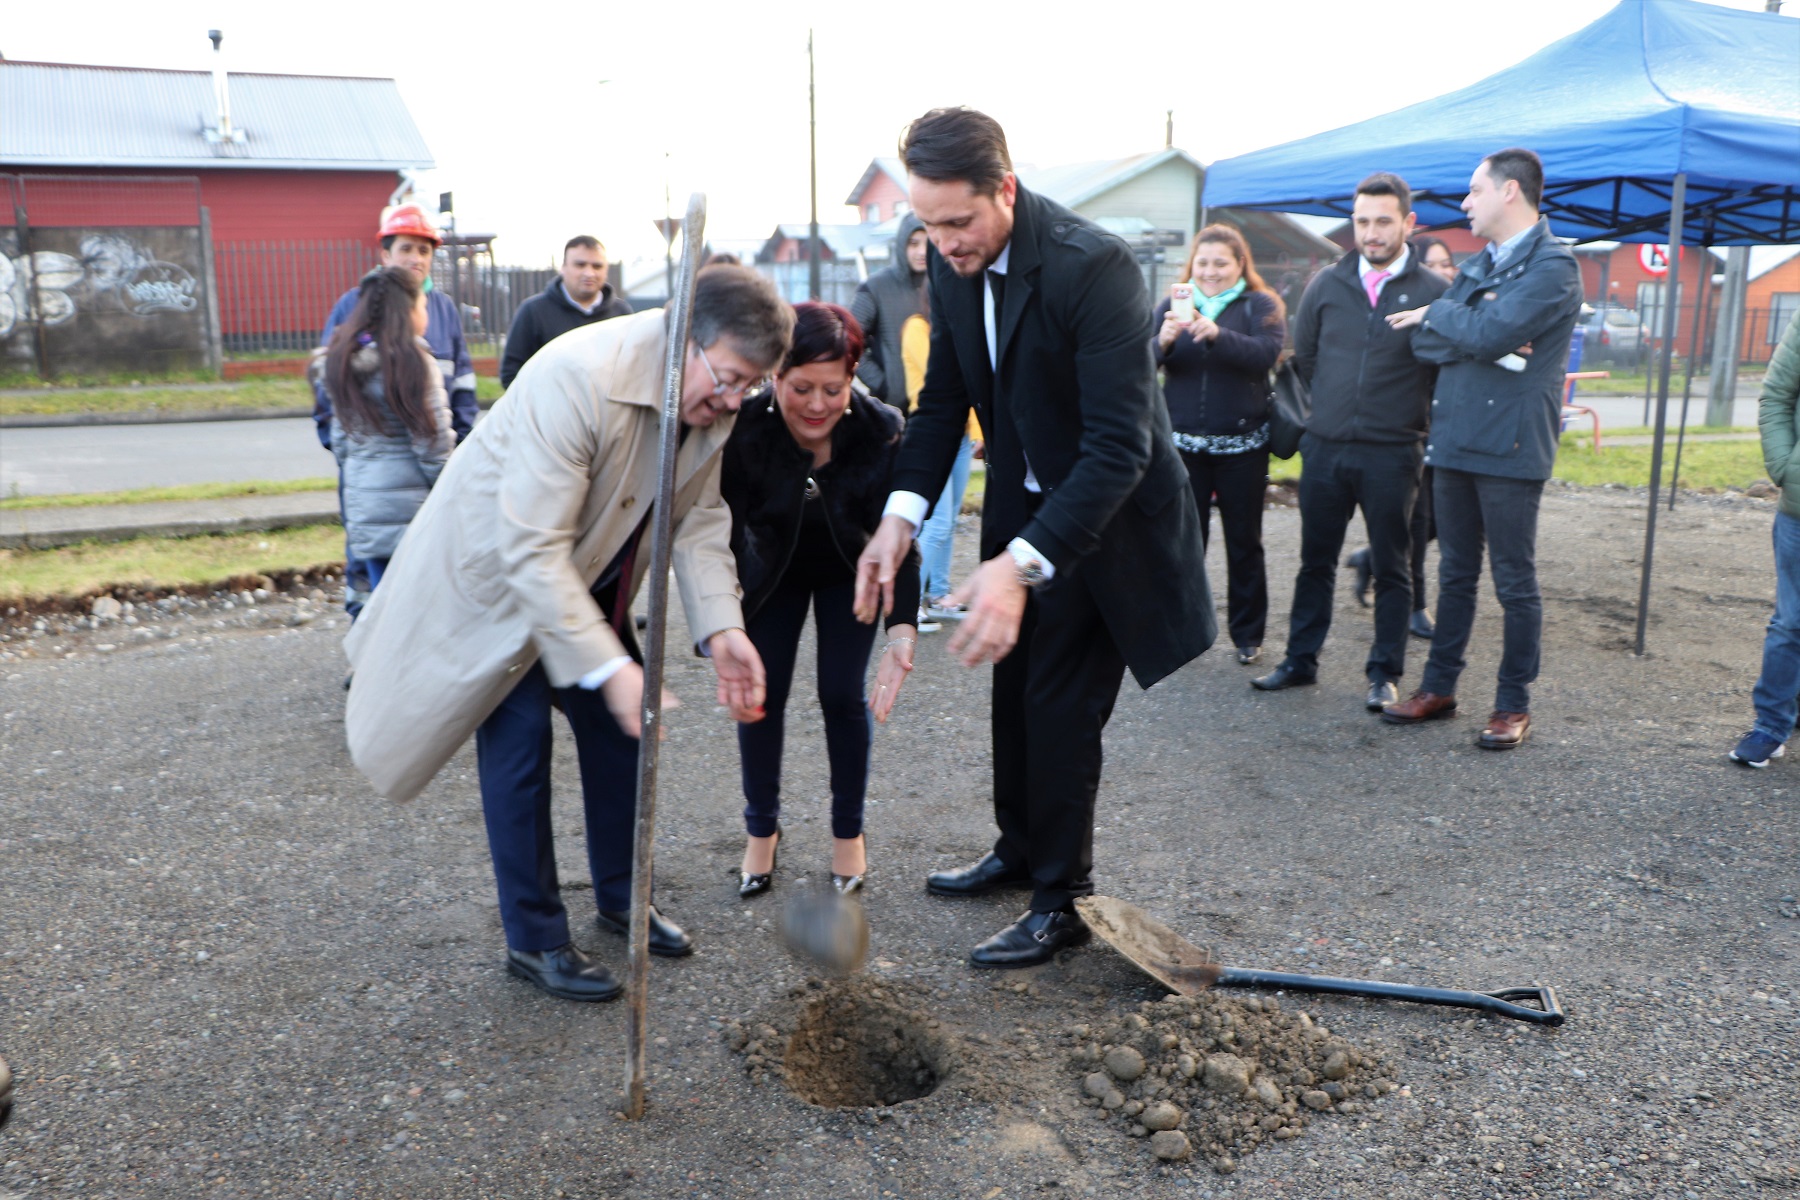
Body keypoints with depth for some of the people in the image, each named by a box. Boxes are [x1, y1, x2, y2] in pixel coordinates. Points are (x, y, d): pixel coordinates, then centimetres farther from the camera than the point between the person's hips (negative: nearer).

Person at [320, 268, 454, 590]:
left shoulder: (343, 361, 9)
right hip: (412, 507, -6)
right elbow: (434, 446, -14)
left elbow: (339, 441, 14)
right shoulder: (413, 363, -12)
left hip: (364, 510, 6)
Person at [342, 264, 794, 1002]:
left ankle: (621, 898, 27)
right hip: (494, 565, -7)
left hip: (589, 576, 7)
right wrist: (609, 669, -42)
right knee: (518, 739, -7)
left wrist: (721, 629, -20)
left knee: (621, 724, 8)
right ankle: (533, 940, 8)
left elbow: (699, 518, -5)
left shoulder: (714, 403, -14)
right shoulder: (578, 380, -37)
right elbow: (531, 550, -38)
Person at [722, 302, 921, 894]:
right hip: (772, 571, 1)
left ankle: (848, 833, 19)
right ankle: (762, 829, 23)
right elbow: (725, 536, -29)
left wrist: (902, 628, -42)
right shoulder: (742, 429, -32)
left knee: (842, 695, -3)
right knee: (761, 692, 0)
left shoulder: (881, 430, -31)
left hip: (849, 573, 0)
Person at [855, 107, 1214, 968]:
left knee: (1062, 705, -3)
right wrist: (902, 512, -13)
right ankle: (1020, 849, 40)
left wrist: (1021, 566, -45)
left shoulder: (1093, 267, -30)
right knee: (1014, 682, 19)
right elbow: (944, 398, 2)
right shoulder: (952, 261, -7)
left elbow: (1119, 447, -35)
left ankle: (1062, 901, 16)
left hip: (1107, 511, -7)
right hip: (1022, 500, 8)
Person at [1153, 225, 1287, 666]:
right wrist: (1163, 340, -28)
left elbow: (1266, 353, -19)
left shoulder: (1262, 306, -1)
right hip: (1184, 443, 2)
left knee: (1244, 542, 8)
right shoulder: (1171, 306, 6)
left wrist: (1216, 334, -35)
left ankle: (1247, 634, 19)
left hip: (1242, 445, -1)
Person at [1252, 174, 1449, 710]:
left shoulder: (1433, 292, -5)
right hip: (1324, 448, 3)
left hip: (1392, 456, -3)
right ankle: (1301, 660, 22)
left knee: (1391, 568, 6)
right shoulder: (1326, 284, 5)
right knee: (1315, 561, 12)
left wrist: (1407, 414, 0)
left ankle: (1384, 673, 16)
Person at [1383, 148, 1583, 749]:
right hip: (1453, 443, 7)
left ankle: (1513, 705, 13)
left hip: (1509, 449, -7)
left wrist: (1436, 314, -5)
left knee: (1515, 582, 3)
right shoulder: (1475, 267, 16)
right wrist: (1482, 339, -13)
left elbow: (1490, 333, -23)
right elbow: (1423, 343, 5)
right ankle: (1438, 687, 24)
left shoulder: (1553, 266, -9)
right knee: (1455, 574, 15)